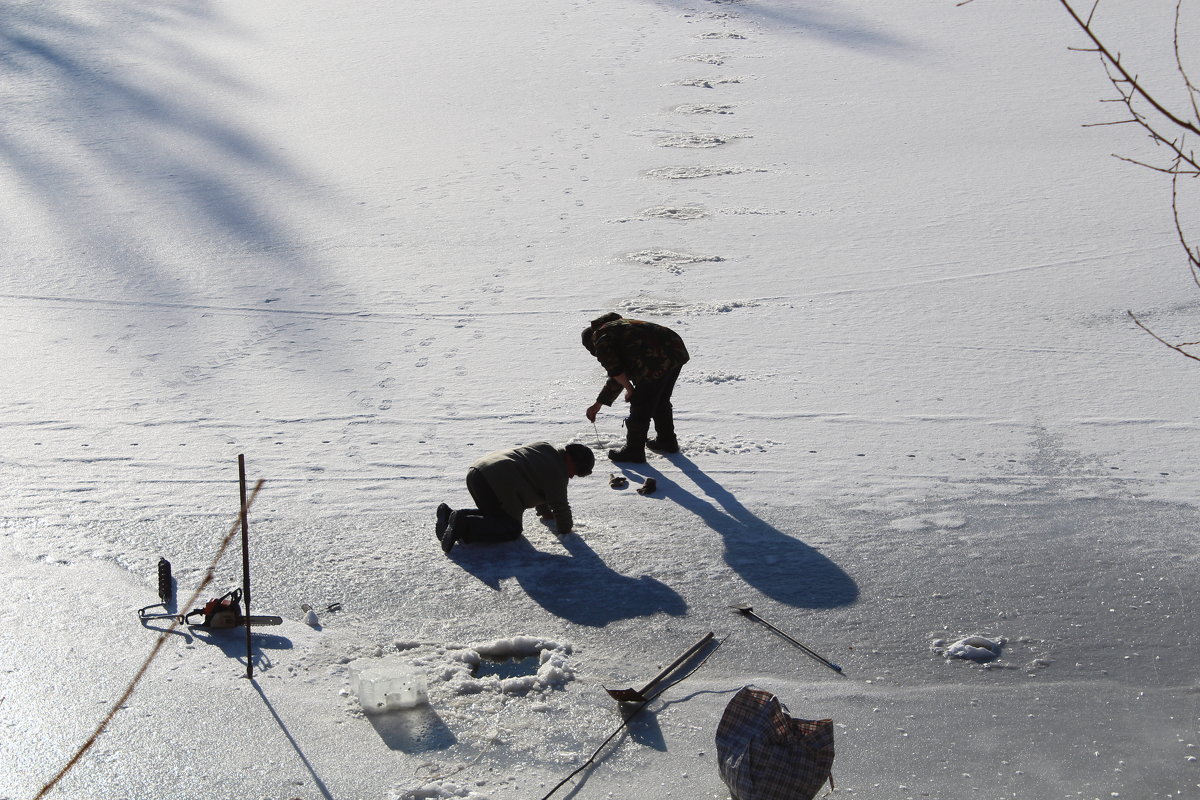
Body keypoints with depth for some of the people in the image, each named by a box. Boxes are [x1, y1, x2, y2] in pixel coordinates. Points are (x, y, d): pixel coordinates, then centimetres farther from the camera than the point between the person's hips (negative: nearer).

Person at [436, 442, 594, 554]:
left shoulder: (545, 448, 25)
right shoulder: (557, 473, -5)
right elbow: (560, 504, -1)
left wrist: (545, 512, 46)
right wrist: (565, 528, 17)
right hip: (496, 483, -10)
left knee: (495, 515, 28)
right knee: (511, 530, -4)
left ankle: (450, 515, 11)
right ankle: (464, 525, -22)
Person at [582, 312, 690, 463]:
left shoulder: (601, 339, 6)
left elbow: (616, 371, -9)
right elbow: (617, 376, 36)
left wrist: (630, 390, 5)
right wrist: (598, 404, 37)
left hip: (658, 361, -10)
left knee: (640, 407, 2)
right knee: (661, 401, 27)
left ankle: (634, 451, 11)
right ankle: (667, 441, 40)